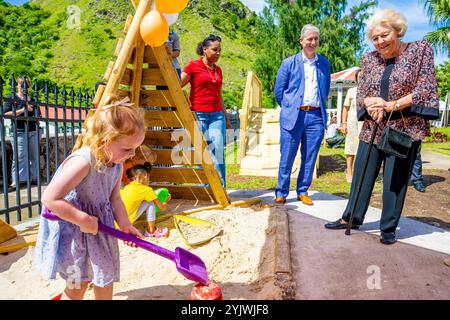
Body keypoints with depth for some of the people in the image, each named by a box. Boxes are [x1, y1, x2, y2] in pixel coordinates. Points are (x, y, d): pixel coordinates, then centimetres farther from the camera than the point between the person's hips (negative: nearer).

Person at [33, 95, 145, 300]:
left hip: (98, 228, 7)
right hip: (72, 230, -7)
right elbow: (50, 199, -31)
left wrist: (125, 225, -8)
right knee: (78, 283, 6)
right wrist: (83, 219, -27)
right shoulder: (82, 162, -31)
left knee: (106, 276, 19)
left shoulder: (116, 163, -5)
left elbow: (114, 198, 2)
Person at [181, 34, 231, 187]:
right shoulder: (193, 66, 1)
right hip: (198, 115, -4)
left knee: (218, 152, -3)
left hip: (217, 115, 4)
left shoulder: (218, 70, 16)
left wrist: (226, 117, 21)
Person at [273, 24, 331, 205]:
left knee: (310, 158, 6)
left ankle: (303, 192, 20)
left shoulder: (325, 64, 12)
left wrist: (319, 107, 16)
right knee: (287, 157, 1)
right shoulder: (289, 63, 4)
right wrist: (289, 108, 10)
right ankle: (281, 193, 12)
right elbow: (278, 91, 7)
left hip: (316, 116, 3)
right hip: (293, 116, -2)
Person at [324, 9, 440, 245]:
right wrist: (371, 103, -16)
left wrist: (392, 105, -18)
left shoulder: (420, 50, 0)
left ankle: (389, 228, 18)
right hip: (373, 128, 4)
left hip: (404, 128, -3)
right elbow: (361, 94, 7)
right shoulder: (369, 59, 9)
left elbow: (426, 89, -8)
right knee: (361, 175, 8)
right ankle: (351, 218, 23)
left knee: (395, 180, 3)